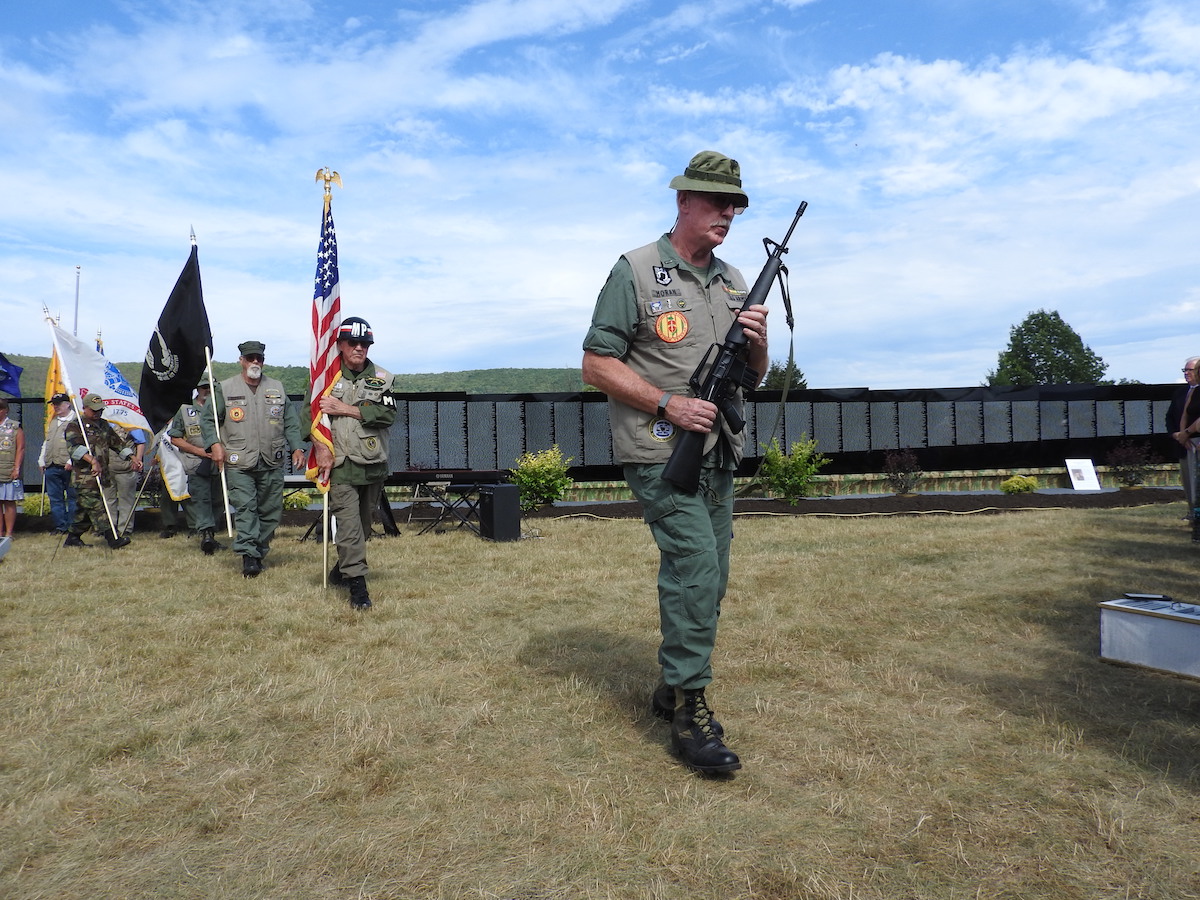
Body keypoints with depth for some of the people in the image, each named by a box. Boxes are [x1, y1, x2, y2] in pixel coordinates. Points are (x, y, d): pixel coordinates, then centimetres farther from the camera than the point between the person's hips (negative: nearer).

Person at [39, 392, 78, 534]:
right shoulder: (52, 422, 22)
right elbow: (46, 443, 28)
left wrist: (71, 461, -17)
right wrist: (42, 461, 20)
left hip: (69, 467, -8)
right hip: (52, 467, 8)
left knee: (72, 497, -1)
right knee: (55, 498, 7)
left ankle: (72, 526, 4)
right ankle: (60, 526, 12)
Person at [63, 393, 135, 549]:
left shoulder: (104, 425, 18)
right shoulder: (75, 426, -4)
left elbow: (119, 443, 25)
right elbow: (75, 448, -21)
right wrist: (93, 461, -33)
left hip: (100, 474, 8)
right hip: (84, 475, -8)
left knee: (85, 509, 12)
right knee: (96, 507, -10)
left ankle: (72, 538, 23)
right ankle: (113, 538, -16)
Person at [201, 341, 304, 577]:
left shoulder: (277, 388, 13)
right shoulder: (225, 388, 6)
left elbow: (291, 422, 13)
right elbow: (207, 419, 7)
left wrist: (296, 448, 2)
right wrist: (214, 444, -8)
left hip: (272, 463, 3)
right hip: (239, 463, -3)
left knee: (271, 511, 5)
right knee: (245, 507, -12)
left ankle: (259, 552, 18)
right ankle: (249, 556, -14)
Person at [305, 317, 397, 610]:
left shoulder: (381, 378, 7)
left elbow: (388, 414, -7)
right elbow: (310, 413, -3)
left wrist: (345, 408, -12)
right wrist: (321, 449, -15)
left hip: (374, 464, 4)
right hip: (340, 464, -4)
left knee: (364, 522, 15)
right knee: (348, 522, -11)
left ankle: (342, 568, 34)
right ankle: (357, 584, -9)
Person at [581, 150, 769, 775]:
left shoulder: (734, 281, 14)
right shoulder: (636, 271, -5)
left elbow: (755, 375, 18)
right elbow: (596, 364, -9)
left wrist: (757, 340, -5)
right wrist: (669, 404, -18)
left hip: (719, 455, 7)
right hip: (660, 453, -7)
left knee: (709, 580, 11)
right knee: (694, 566, -17)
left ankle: (673, 686, 28)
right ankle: (689, 709, -4)